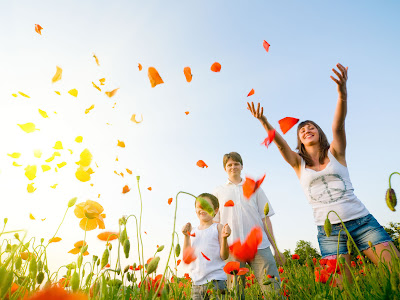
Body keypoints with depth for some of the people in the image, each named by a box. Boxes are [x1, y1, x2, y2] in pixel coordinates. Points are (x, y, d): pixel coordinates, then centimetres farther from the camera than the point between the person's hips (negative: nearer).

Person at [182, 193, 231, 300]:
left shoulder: (218, 228, -2)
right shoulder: (192, 231, 9)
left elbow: (224, 256, -6)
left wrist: (224, 238, -22)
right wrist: (186, 236, -5)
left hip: (216, 279, -3)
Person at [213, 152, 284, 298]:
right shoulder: (219, 192, 14)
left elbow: (265, 218, 14)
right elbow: (215, 222, 12)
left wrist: (275, 248, 10)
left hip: (259, 246, 1)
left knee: (273, 288, -6)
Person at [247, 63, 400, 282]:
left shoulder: (335, 153, 6)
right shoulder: (298, 163, 7)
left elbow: (338, 125, -12)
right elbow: (279, 142, -8)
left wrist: (342, 93, -29)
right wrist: (264, 122, -24)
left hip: (361, 220, 1)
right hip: (329, 231, 0)